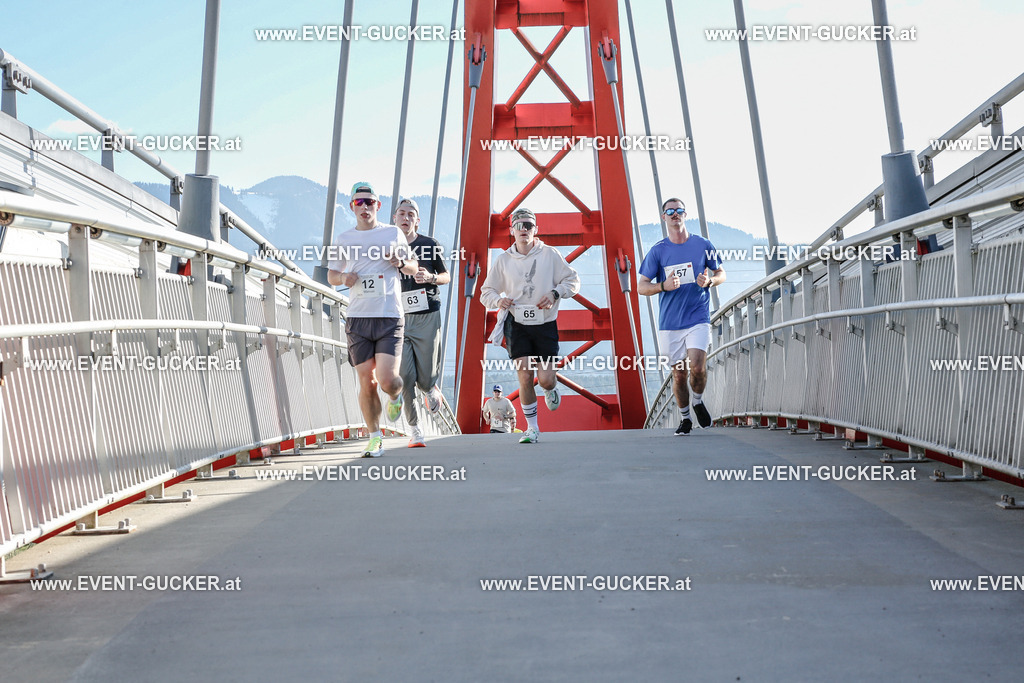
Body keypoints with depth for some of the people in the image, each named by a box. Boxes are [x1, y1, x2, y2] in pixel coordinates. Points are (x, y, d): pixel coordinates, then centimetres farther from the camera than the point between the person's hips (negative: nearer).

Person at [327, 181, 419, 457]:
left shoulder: (393, 233, 8)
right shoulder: (344, 239, 12)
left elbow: (414, 267, 17)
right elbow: (331, 274, 20)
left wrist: (401, 262, -5)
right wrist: (343, 278, -3)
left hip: (390, 317, -2)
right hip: (358, 319, 2)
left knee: (387, 380, -13)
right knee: (367, 382, 1)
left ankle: (395, 396, 23)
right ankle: (375, 438, 12)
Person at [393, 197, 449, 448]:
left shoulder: (430, 245, 3)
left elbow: (446, 276, 10)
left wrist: (430, 277, -11)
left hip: (427, 317, -1)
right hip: (398, 318, 1)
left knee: (425, 378, 0)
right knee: (405, 377, -8)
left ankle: (430, 388, 38)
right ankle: (415, 430, 3)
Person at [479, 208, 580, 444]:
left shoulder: (550, 254, 1)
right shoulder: (503, 260, 5)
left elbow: (573, 280, 6)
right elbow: (486, 291, 13)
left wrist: (555, 294, -12)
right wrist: (498, 301, -9)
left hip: (545, 323, -1)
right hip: (517, 324, 1)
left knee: (545, 379, -6)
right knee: (525, 376, -9)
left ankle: (550, 390, 34)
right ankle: (532, 428, 6)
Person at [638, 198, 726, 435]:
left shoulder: (702, 245, 3)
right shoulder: (658, 251, 2)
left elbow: (721, 274, 14)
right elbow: (641, 287, 2)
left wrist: (709, 281, -10)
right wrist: (664, 286, -17)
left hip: (698, 318, -1)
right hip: (669, 323, 1)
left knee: (697, 366, -18)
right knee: (679, 373, 5)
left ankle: (698, 402, 13)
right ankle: (684, 418, 26)